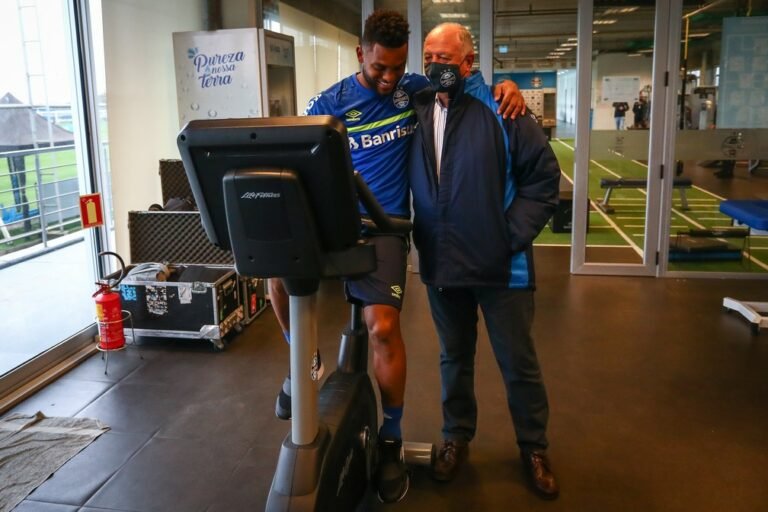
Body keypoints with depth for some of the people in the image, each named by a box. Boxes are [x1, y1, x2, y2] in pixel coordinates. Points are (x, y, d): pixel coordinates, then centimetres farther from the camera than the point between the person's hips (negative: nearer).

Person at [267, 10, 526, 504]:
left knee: (384, 326, -15)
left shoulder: (414, 89, 6)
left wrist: (506, 84, -4)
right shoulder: (329, 103, 2)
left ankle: (390, 439, 7)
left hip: (384, 225, -1)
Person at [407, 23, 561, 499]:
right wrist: (418, 240, 5)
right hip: (441, 265, 4)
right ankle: (457, 437, 38)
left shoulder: (500, 109, -9)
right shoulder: (416, 111, 4)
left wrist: (515, 235, -13)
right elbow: (411, 186, 15)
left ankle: (534, 447, 31)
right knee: (454, 359, 19)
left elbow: (545, 174, -8)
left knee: (519, 363, 10)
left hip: (500, 265, -3)